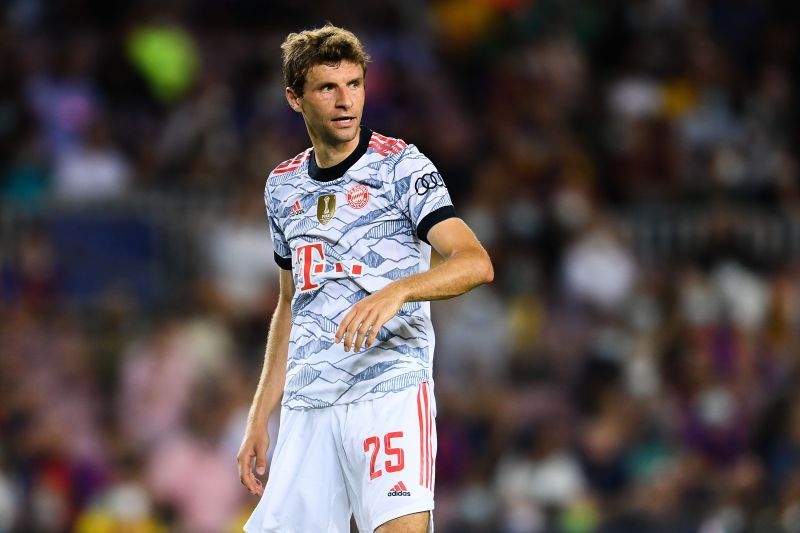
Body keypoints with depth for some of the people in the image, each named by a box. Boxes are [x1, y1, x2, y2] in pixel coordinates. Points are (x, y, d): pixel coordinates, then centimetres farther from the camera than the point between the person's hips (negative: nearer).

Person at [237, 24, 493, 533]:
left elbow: (476, 262, -14)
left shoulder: (402, 166, -3)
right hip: (307, 408, 5)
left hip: (390, 391, -5)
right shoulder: (283, 186, 15)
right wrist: (260, 418, 19)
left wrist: (397, 291, -31)